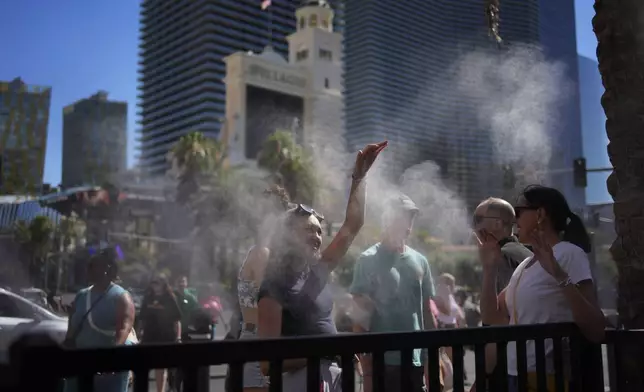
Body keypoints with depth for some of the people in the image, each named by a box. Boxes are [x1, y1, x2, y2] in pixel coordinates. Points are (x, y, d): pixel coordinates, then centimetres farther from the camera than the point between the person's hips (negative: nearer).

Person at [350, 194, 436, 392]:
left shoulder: (420, 261, 9)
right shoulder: (368, 260, -7)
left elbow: (427, 310, 15)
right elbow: (360, 318, -7)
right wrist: (366, 366, -12)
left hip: (416, 360, 5)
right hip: (382, 360, -5)